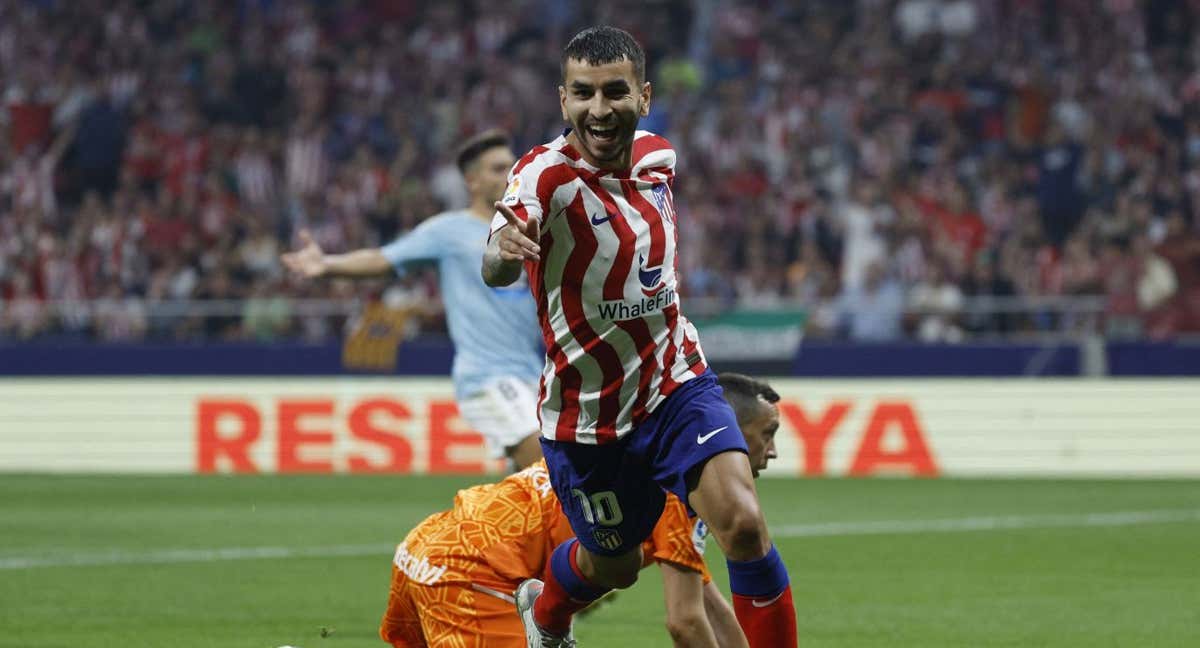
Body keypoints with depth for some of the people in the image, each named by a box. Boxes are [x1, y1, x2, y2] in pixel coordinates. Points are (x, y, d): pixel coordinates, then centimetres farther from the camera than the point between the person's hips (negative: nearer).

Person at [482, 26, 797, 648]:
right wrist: (503, 250, -66)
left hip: (677, 385, 3)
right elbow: (495, 270, -44)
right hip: (587, 417, -3)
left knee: (743, 524, -19)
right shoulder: (544, 174, -23)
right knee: (612, 564, 16)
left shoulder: (657, 156, -4)